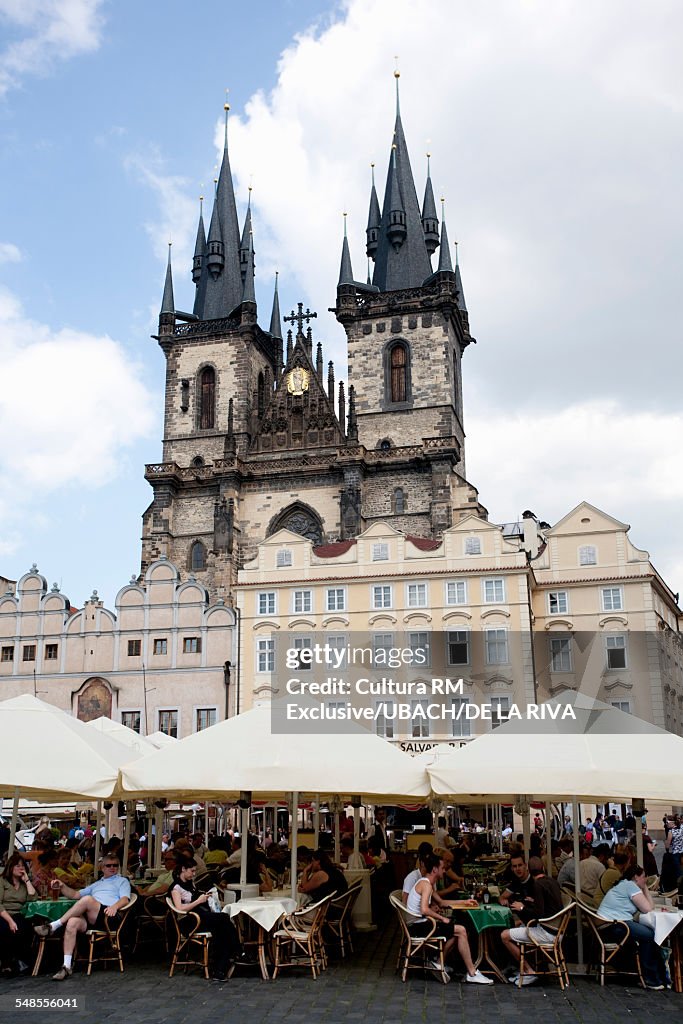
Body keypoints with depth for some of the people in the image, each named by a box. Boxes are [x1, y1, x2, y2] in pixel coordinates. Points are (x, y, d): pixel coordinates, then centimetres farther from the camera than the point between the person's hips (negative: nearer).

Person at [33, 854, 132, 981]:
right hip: (89, 919, 5)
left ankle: (53, 926, -25)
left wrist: (115, 906, -20)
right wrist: (63, 886, 13)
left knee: (87, 899, -32)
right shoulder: (97, 884, 39)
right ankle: (67, 967, -32)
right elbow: (75, 895, 32)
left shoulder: (122, 881, 22)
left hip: (109, 917, -5)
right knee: (72, 923, -29)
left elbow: (125, 899, 3)